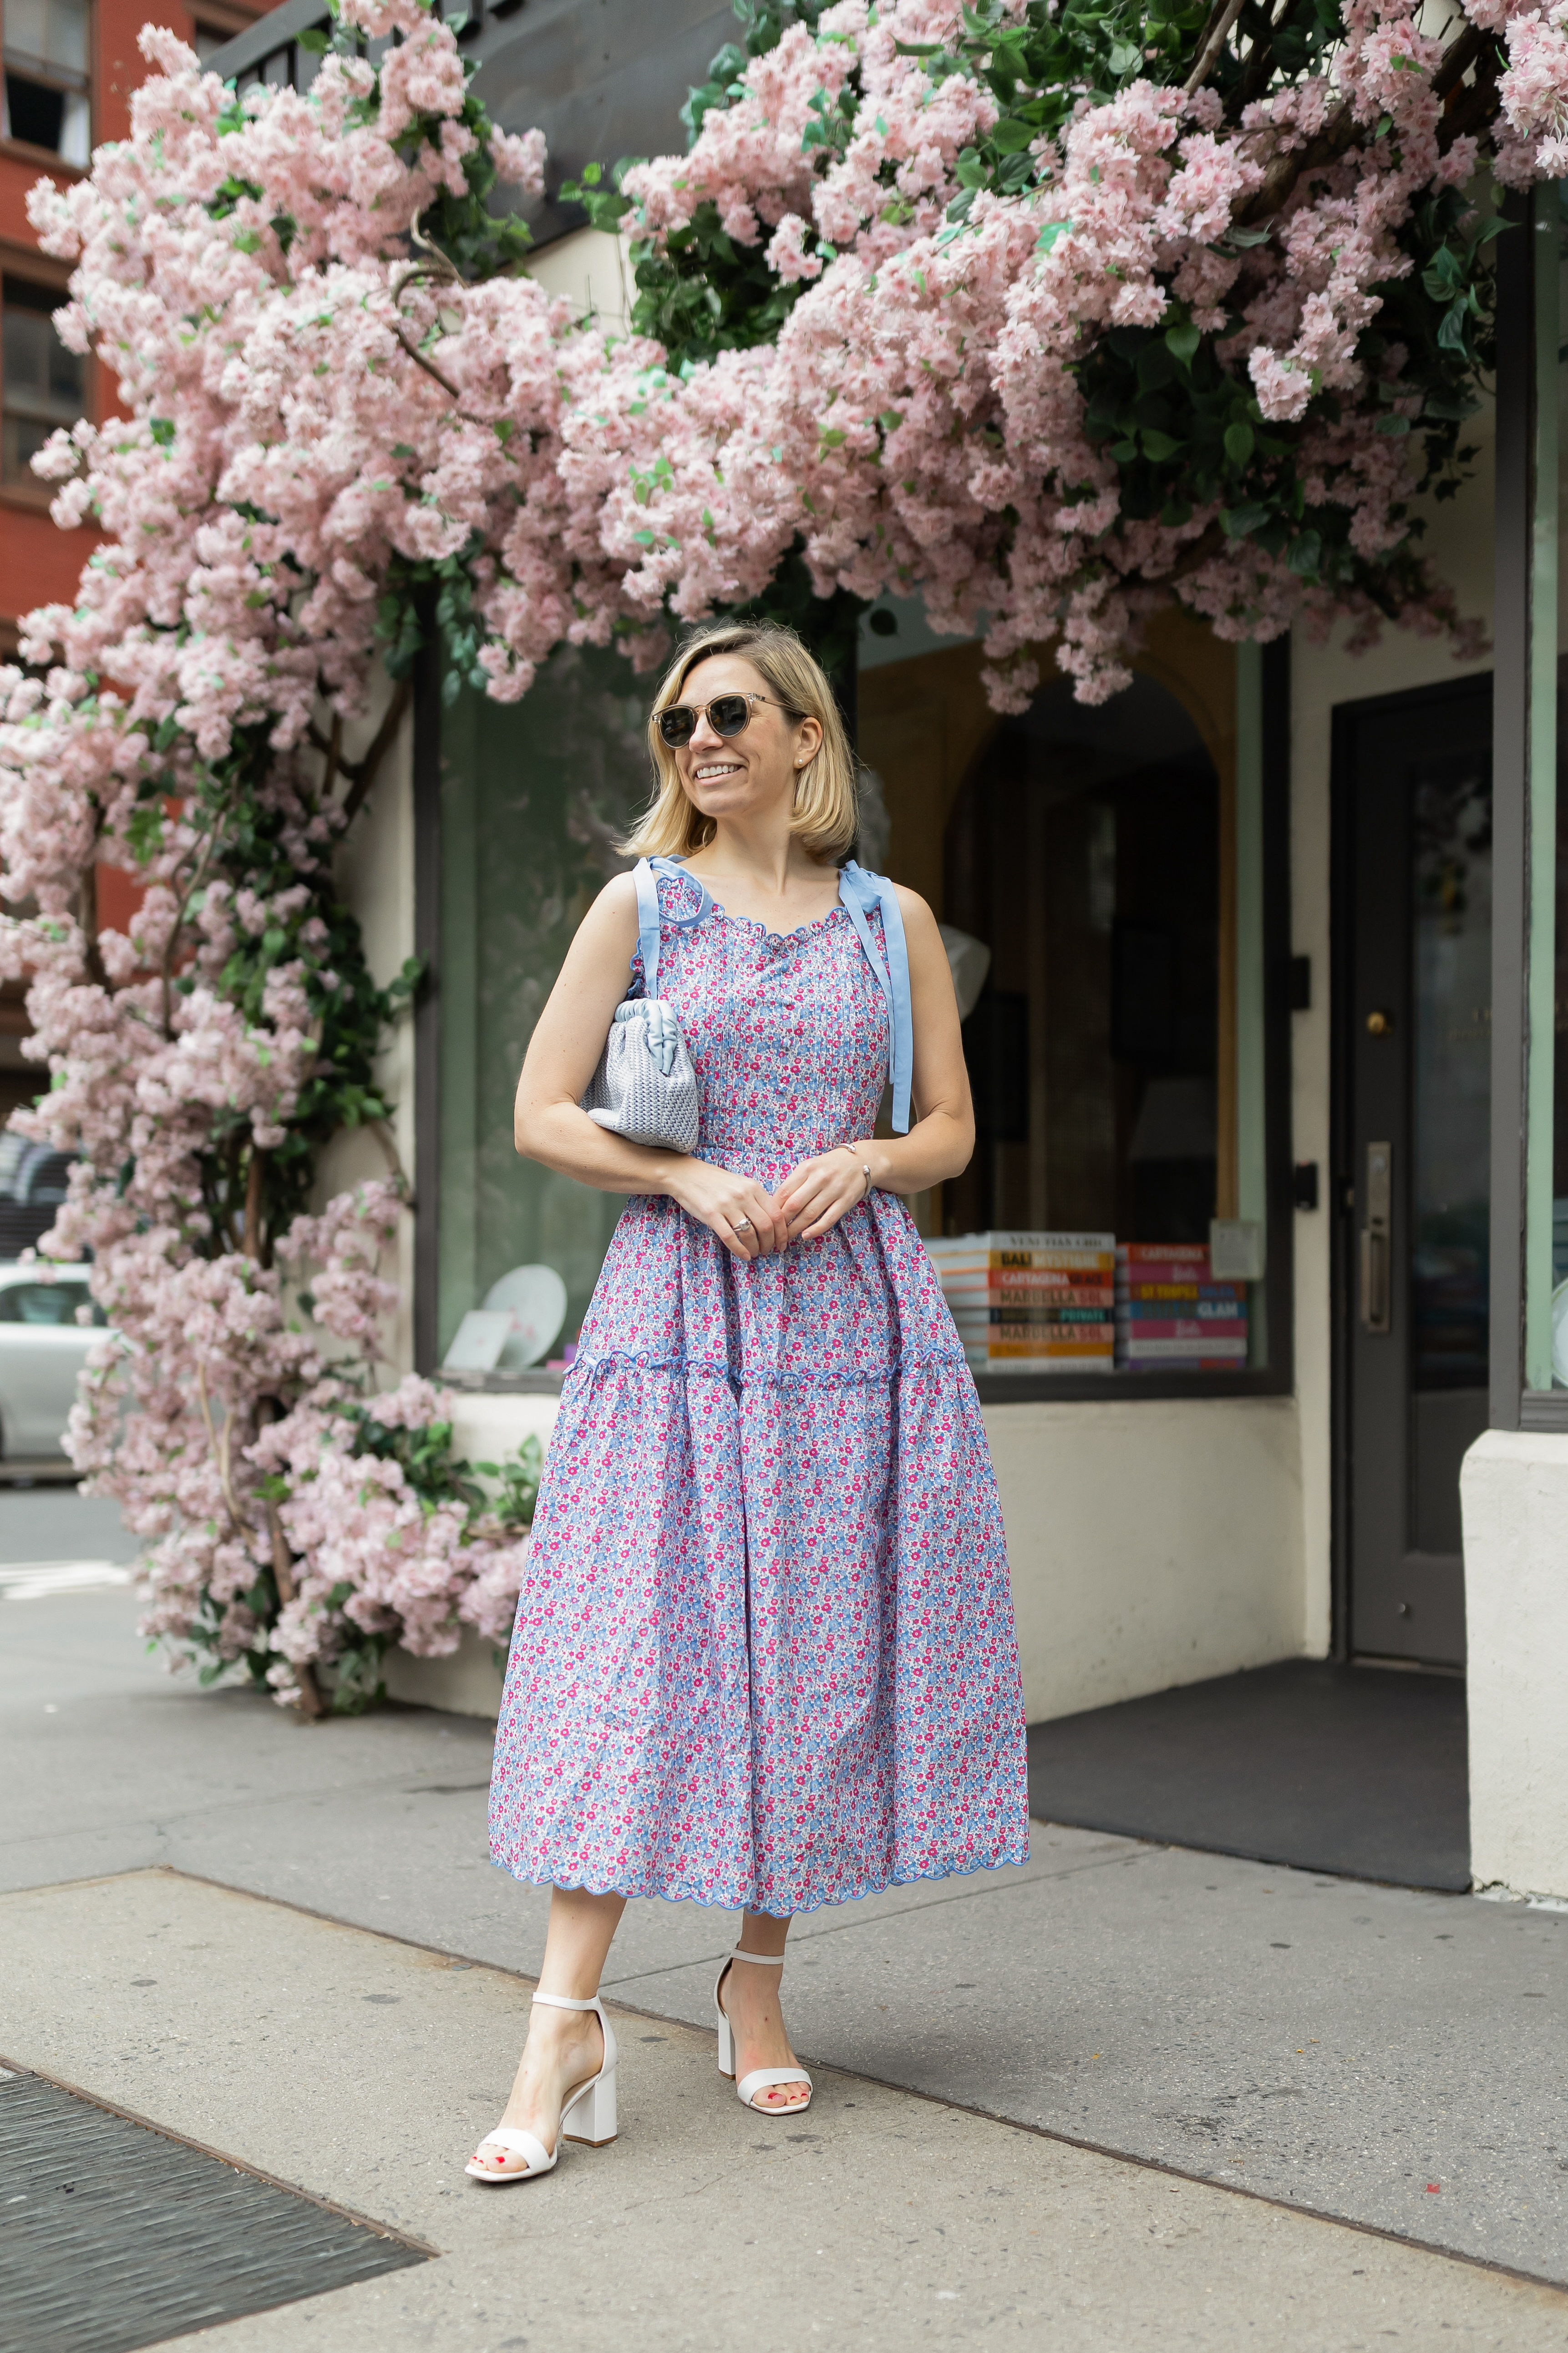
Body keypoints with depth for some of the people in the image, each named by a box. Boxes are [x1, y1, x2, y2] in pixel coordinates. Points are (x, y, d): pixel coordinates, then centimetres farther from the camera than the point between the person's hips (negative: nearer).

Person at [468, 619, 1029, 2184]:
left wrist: (861, 1161, -8)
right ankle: (568, 2022, -4)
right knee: (634, 1646, -8)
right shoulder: (641, 905, 6)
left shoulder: (892, 922, 10)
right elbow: (541, 1114, 2)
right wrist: (689, 1177, -12)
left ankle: (757, 1982, 19)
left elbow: (951, 1129, 13)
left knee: (817, 1646, 3)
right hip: (680, 1307, -2)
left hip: (855, 1309, 2)